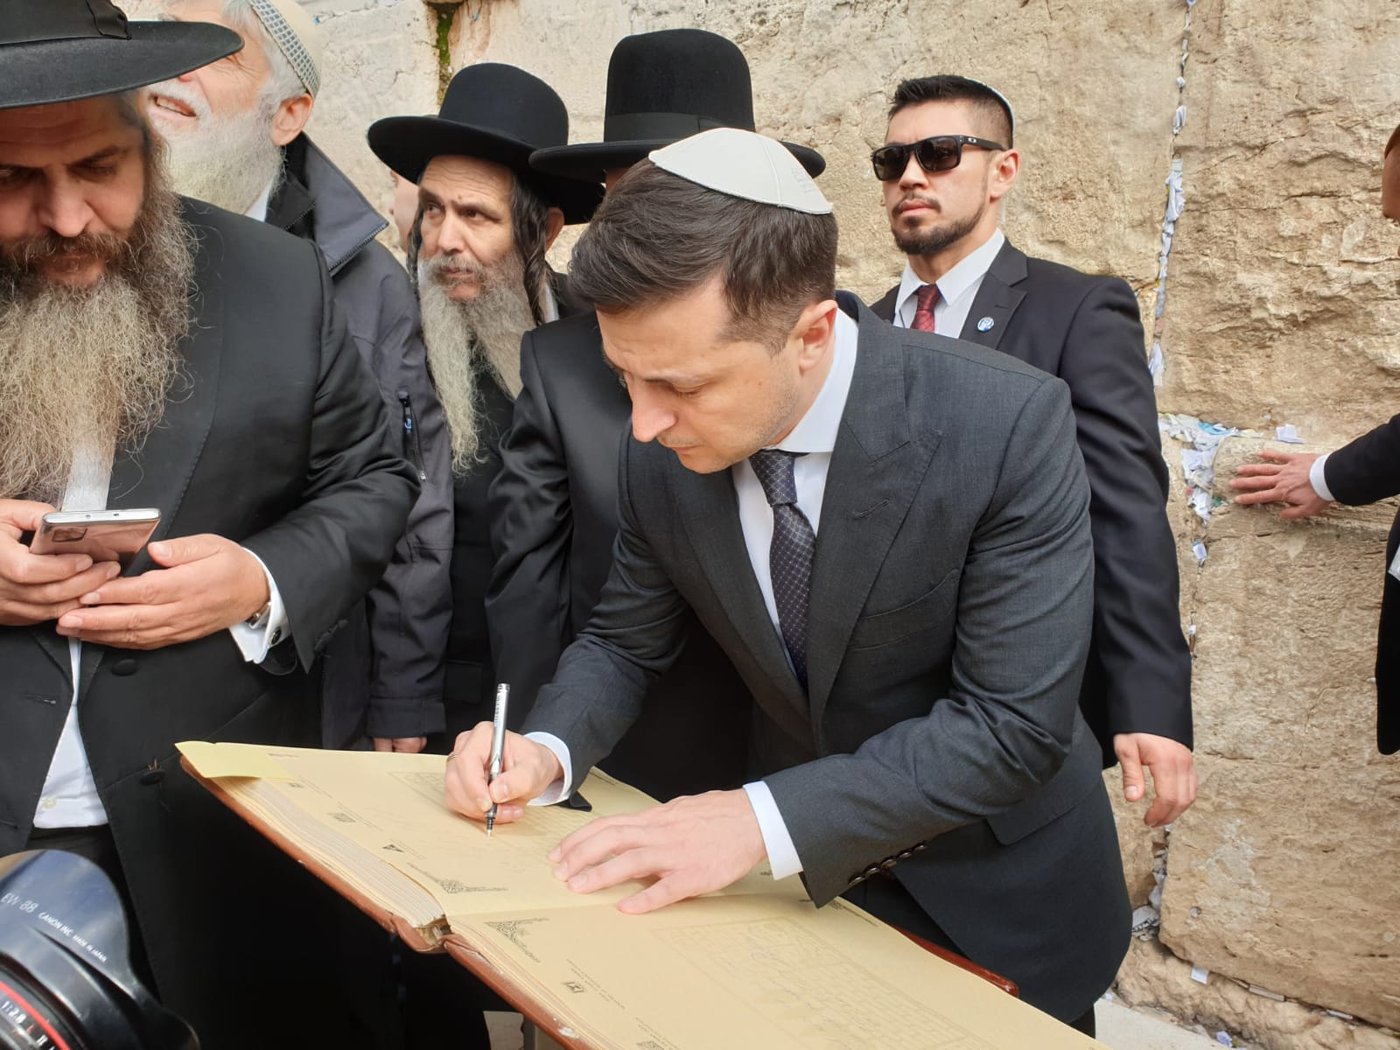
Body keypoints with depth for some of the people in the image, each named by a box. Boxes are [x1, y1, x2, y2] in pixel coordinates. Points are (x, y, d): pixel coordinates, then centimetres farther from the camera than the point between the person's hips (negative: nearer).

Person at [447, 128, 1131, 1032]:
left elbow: (1014, 723, -28)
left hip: (1000, 900, -2)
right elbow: (625, 641, 0)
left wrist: (765, 821, -35)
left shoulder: (1009, 424, -29)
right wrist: (547, 750, -20)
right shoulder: (660, 454, -15)